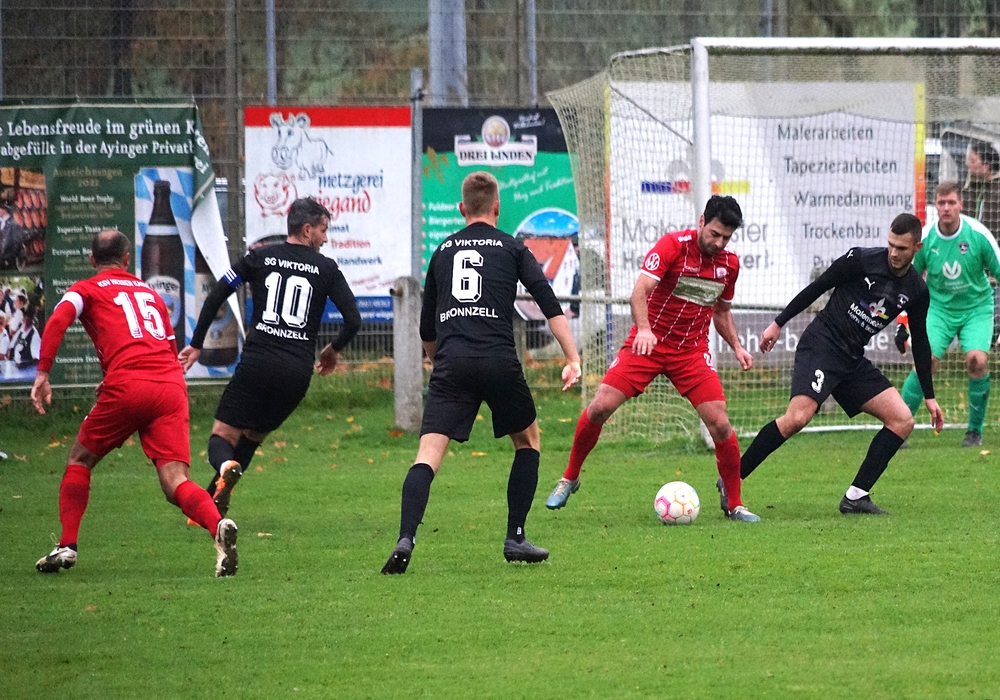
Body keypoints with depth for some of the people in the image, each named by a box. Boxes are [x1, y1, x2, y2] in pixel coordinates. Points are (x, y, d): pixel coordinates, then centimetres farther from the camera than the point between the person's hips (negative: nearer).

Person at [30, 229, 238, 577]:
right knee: (175, 483, -6)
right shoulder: (151, 293, 29)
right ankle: (218, 525, -35)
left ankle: (67, 546, 13)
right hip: (172, 388, 3)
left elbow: (58, 321, -5)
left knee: (79, 460, 20)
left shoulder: (87, 289, 16)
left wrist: (42, 373, -9)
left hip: (126, 386, -3)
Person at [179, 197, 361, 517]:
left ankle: (226, 467, -35)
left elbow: (216, 296, 4)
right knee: (253, 436, 19)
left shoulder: (259, 257, 8)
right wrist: (334, 350, 23)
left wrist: (196, 344, 12)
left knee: (222, 436, 1)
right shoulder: (326, 268, 7)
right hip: (298, 370, 1)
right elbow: (353, 320, 3)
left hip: (257, 362, -1)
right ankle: (212, 506, 10)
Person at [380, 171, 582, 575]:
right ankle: (515, 539, 18)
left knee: (429, 454, -7)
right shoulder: (511, 248, 13)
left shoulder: (442, 252, 21)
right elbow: (548, 303, 1)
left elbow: (427, 329, 26)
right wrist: (573, 359, -2)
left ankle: (406, 539, -29)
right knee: (528, 439, 22)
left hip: (451, 362, 1)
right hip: (498, 358, -1)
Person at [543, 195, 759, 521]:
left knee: (720, 424, -11)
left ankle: (734, 503, 6)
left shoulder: (729, 264, 3)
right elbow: (641, 288, -26)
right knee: (601, 406, -12)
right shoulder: (672, 245, -14)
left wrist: (736, 346, 7)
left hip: (692, 352, 3)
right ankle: (569, 479, 10)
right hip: (648, 343, -3)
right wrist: (643, 329, -42)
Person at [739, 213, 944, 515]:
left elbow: (920, 343, 16)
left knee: (902, 421, -5)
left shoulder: (916, 290, 6)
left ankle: (856, 497, -1)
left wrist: (929, 397, 17)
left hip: (853, 360, 6)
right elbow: (817, 287, -2)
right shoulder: (862, 260, -9)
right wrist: (778, 323, -2)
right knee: (798, 417, -26)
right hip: (821, 345, -6)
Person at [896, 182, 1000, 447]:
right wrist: (901, 323, 3)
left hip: (976, 308, -1)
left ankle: (975, 431, -2)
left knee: (977, 360, -22)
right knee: (926, 361, -19)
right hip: (939, 308, 1)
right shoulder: (925, 239, -9)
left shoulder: (978, 234, -14)